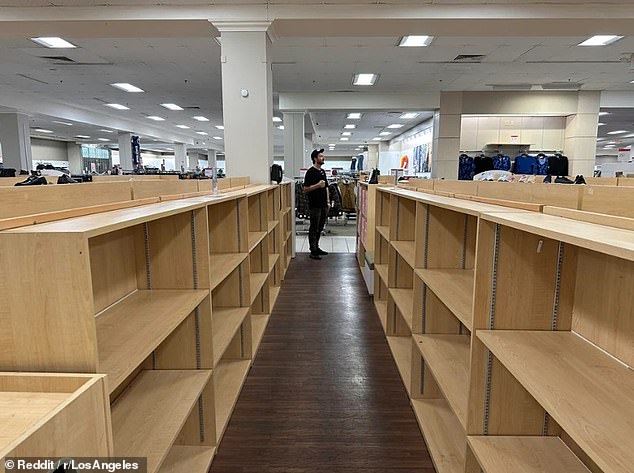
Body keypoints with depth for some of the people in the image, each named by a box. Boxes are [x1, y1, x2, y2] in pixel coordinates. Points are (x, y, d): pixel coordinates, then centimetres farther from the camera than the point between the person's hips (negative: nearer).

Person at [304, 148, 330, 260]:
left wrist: (328, 201, 14)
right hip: (315, 205, -8)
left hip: (323, 205, 8)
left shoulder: (322, 171, 15)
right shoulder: (310, 172, -10)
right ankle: (313, 251, 5)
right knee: (313, 229, -1)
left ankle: (317, 247, 23)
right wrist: (317, 185, -24)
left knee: (320, 228, 13)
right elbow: (305, 189, -14)